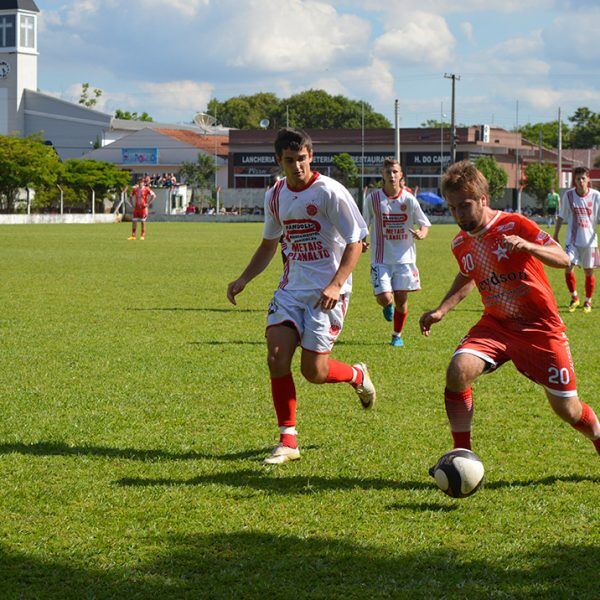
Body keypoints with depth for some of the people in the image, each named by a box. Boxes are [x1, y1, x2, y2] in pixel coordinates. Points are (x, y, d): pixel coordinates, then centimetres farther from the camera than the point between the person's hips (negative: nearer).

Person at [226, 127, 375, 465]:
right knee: (276, 355, -10)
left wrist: (336, 285, -24)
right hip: (292, 286, 6)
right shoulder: (276, 197, 8)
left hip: (327, 291, -5)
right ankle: (288, 440, -1)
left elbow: (355, 242, -11)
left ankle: (358, 376, 28)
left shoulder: (329, 192, -12)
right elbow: (269, 244, 22)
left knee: (314, 371, -7)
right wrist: (244, 280, 9)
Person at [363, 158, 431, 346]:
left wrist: (421, 234, -21)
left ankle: (397, 335, 24)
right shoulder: (373, 198, -3)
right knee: (384, 298, -12)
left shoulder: (408, 199, -4)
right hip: (381, 258, -1)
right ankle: (388, 306, 27)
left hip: (404, 257, 1)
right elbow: (364, 225, 10)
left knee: (401, 298, 2)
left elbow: (425, 224, 1)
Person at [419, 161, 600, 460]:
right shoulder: (460, 244, 2)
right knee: (458, 371, -23)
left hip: (540, 327, -4)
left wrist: (527, 246, -35)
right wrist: (441, 310, 8)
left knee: (567, 410, 1)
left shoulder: (514, 225, -14)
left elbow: (563, 259, -16)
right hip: (496, 325, 4)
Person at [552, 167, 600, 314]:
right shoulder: (568, 195, -2)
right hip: (572, 239, 1)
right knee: (568, 267, -13)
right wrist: (555, 235, 10)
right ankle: (574, 297, 9)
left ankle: (588, 301, 24)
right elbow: (561, 216, 9)